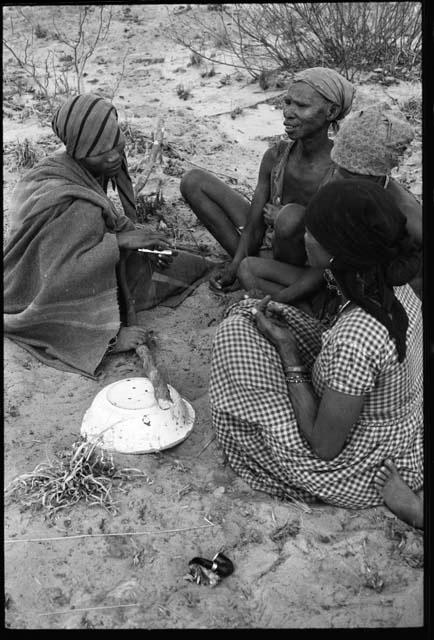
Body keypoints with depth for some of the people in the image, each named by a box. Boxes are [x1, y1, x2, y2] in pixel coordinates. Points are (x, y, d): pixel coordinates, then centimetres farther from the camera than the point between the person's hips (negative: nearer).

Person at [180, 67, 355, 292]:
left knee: (292, 216, -40)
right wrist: (235, 266, -20)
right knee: (193, 181, 0)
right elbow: (253, 228, -5)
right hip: (266, 246, 6)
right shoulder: (275, 157, -7)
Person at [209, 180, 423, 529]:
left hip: (360, 477, -8)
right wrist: (287, 322, -3)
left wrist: (287, 350, -19)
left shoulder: (354, 340, -36)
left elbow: (324, 447, -24)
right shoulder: (396, 289, -11)